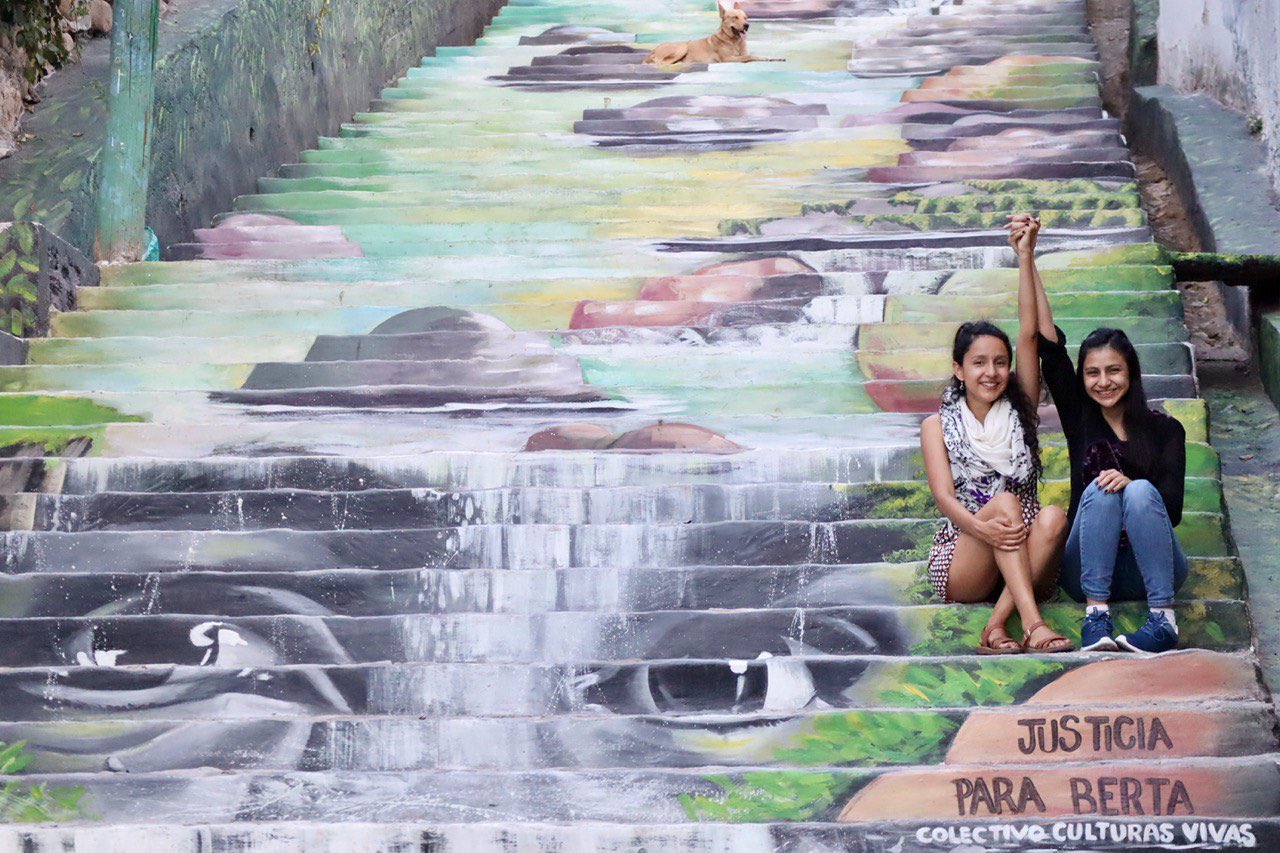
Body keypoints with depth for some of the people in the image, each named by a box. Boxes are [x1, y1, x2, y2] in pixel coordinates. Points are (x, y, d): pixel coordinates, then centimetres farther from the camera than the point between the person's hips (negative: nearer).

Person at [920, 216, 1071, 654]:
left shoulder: (1019, 412, 12)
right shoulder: (937, 426, 7)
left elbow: (1029, 336, 2)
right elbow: (944, 496, -9)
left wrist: (1025, 257, -4)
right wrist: (979, 526, -31)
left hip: (1023, 565, 2)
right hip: (958, 565, -2)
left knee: (1053, 516, -29)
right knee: (1003, 501, -30)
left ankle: (997, 624, -36)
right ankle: (1032, 624, -46)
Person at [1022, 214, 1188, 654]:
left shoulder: (1165, 429, 8)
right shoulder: (1079, 417, 12)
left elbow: (1172, 508, -3)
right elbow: (1047, 341, 3)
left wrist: (1132, 485, -24)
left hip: (1150, 569, -1)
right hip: (1088, 568, 1)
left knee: (1140, 491, -27)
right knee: (1099, 489, -25)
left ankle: (1162, 618, -37)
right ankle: (1096, 615, -35)